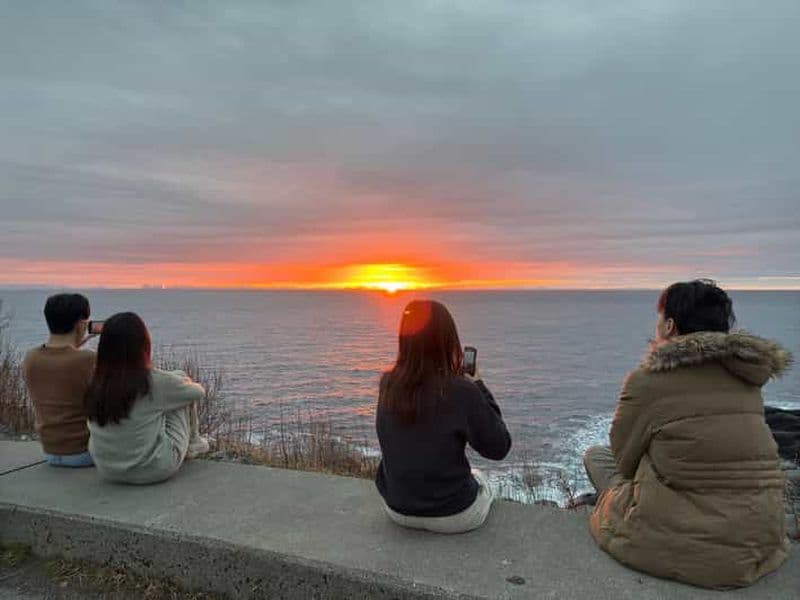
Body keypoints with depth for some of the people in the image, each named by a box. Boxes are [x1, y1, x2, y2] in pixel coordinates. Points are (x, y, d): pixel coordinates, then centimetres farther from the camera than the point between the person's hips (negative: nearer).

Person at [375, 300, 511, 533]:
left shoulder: (388, 383, -11)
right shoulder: (462, 391, -25)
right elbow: (499, 448, -14)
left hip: (397, 508, 4)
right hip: (452, 515, -4)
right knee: (480, 479, 31)